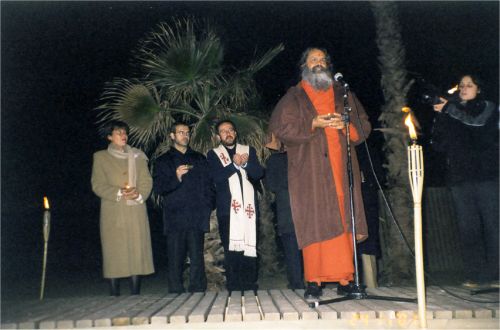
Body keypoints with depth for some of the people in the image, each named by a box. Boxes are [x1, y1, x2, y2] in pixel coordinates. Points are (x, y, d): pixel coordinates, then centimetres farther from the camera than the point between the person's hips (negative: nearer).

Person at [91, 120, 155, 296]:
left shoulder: (137, 156, 18)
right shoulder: (101, 157, 11)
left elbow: (147, 181, 10)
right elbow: (97, 185, 2)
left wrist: (139, 194, -10)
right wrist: (119, 193, -13)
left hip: (136, 211, 2)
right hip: (113, 213, -2)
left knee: (137, 252, -2)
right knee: (114, 254, -5)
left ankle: (135, 295, 4)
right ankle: (115, 296, 2)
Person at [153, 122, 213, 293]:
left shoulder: (199, 159, 19)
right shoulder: (163, 161, 13)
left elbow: (208, 185, 15)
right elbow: (158, 187, 3)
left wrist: (207, 208, 2)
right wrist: (176, 177, -14)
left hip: (197, 218, 1)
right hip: (175, 218, -1)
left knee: (197, 259, -2)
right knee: (175, 261, -1)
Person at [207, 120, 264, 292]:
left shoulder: (248, 150, 18)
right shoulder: (213, 154, 12)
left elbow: (259, 173, 5)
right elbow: (216, 177, -5)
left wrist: (246, 163, -11)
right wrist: (234, 164, -14)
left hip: (248, 206, 2)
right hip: (227, 208, -1)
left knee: (250, 246, -2)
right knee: (231, 249, -4)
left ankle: (250, 285, 7)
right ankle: (233, 287, 4)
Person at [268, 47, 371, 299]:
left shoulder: (343, 94, 20)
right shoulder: (294, 97, 11)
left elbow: (364, 126, 16)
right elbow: (279, 127, -1)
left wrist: (345, 125, -5)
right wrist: (312, 124, -11)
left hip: (341, 168, 3)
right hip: (310, 171, -2)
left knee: (344, 222, -1)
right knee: (314, 223, -8)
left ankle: (345, 278, 5)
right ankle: (314, 281, -5)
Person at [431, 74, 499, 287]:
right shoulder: (449, 115, 20)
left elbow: (478, 122, -12)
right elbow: (439, 145, 11)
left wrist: (448, 109, -10)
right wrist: (440, 119, -2)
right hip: (459, 175, 3)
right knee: (467, 225, -2)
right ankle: (474, 273, 0)